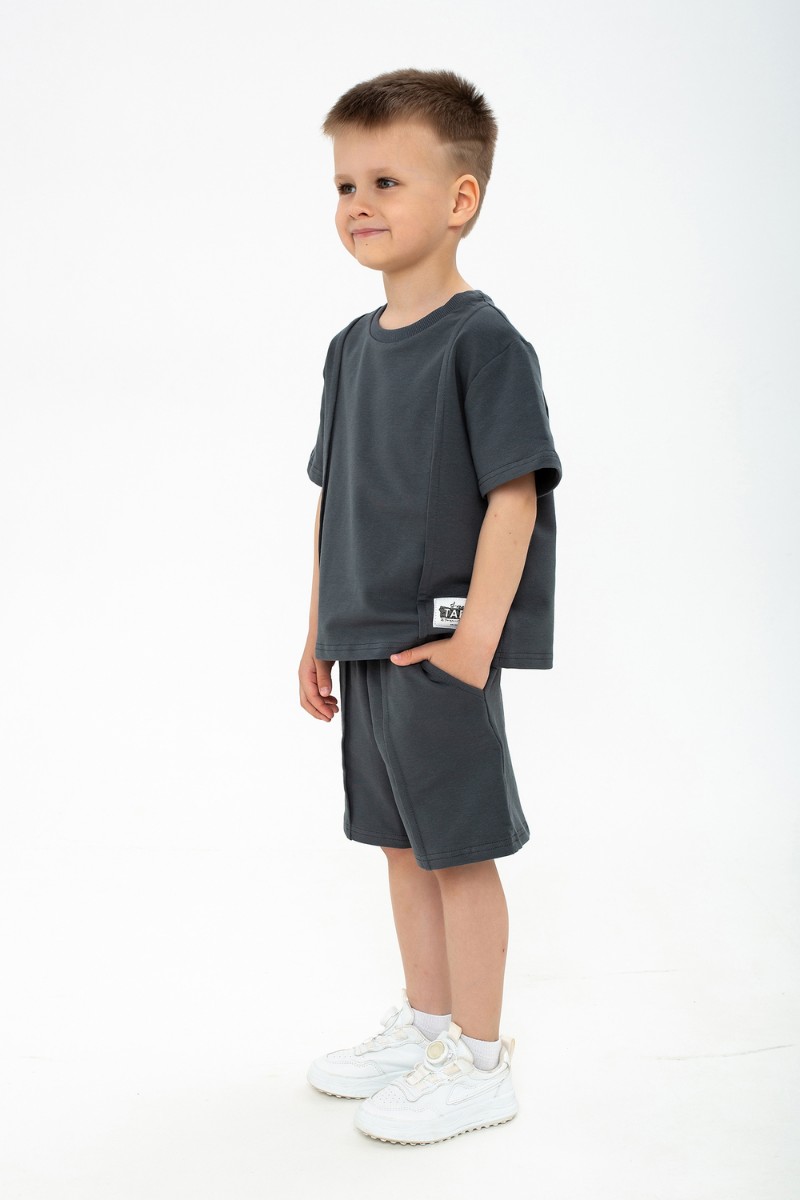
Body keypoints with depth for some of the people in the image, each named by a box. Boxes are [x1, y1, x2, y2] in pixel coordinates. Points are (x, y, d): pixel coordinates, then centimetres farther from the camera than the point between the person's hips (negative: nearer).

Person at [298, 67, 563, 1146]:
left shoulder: (483, 341, -13)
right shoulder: (352, 348, 11)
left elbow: (515, 493, -17)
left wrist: (478, 633, -21)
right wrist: (320, 633, 16)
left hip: (442, 645, -8)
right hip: (369, 642, 8)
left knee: (459, 846, 2)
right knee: (402, 840, 17)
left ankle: (480, 1063, 16)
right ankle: (425, 1023, 33)